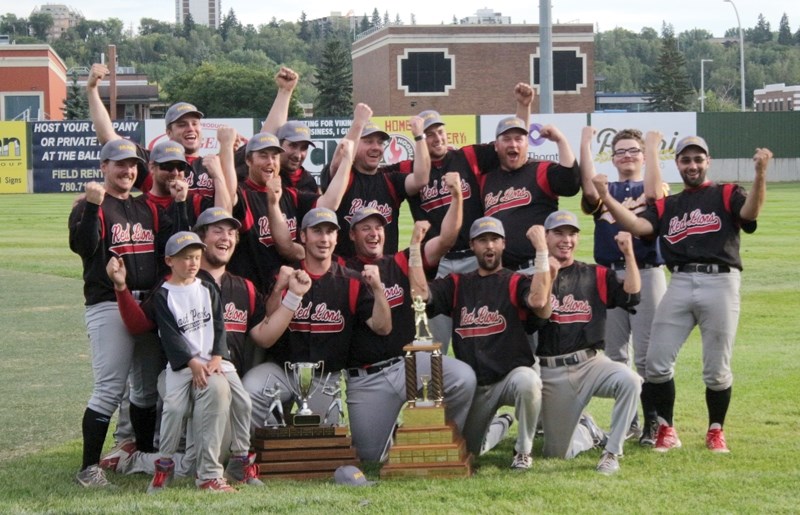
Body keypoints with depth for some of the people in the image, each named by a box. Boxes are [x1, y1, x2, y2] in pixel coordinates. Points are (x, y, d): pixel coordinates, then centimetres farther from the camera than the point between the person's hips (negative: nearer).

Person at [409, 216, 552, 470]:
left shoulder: (516, 283, -2)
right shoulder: (457, 284, 9)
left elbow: (539, 301, -24)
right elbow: (420, 293, -7)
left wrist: (541, 249, -25)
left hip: (511, 375, -4)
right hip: (472, 384, 4)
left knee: (528, 381, -40)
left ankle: (523, 451, -16)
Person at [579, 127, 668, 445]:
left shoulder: (652, 189, 12)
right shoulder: (604, 192, 15)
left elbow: (654, 193, -14)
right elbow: (589, 189, -8)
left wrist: (653, 147, -10)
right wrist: (585, 145, -10)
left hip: (646, 274, -3)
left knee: (647, 355, -5)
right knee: (614, 356, 6)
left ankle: (652, 422, 1)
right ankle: (626, 421, 15)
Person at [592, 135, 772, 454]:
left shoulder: (727, 195, 10)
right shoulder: (666, 205, 18)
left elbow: (750, 211, -13)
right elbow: (639, 226, -1)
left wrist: (760, 174, -31)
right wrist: (606, 198, -15)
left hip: (720, 282, -3)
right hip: (680, 284, 3)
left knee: (716, 369, 2)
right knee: (657, 362, -3)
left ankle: (716, 431, 20)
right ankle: (666, 430, 12)